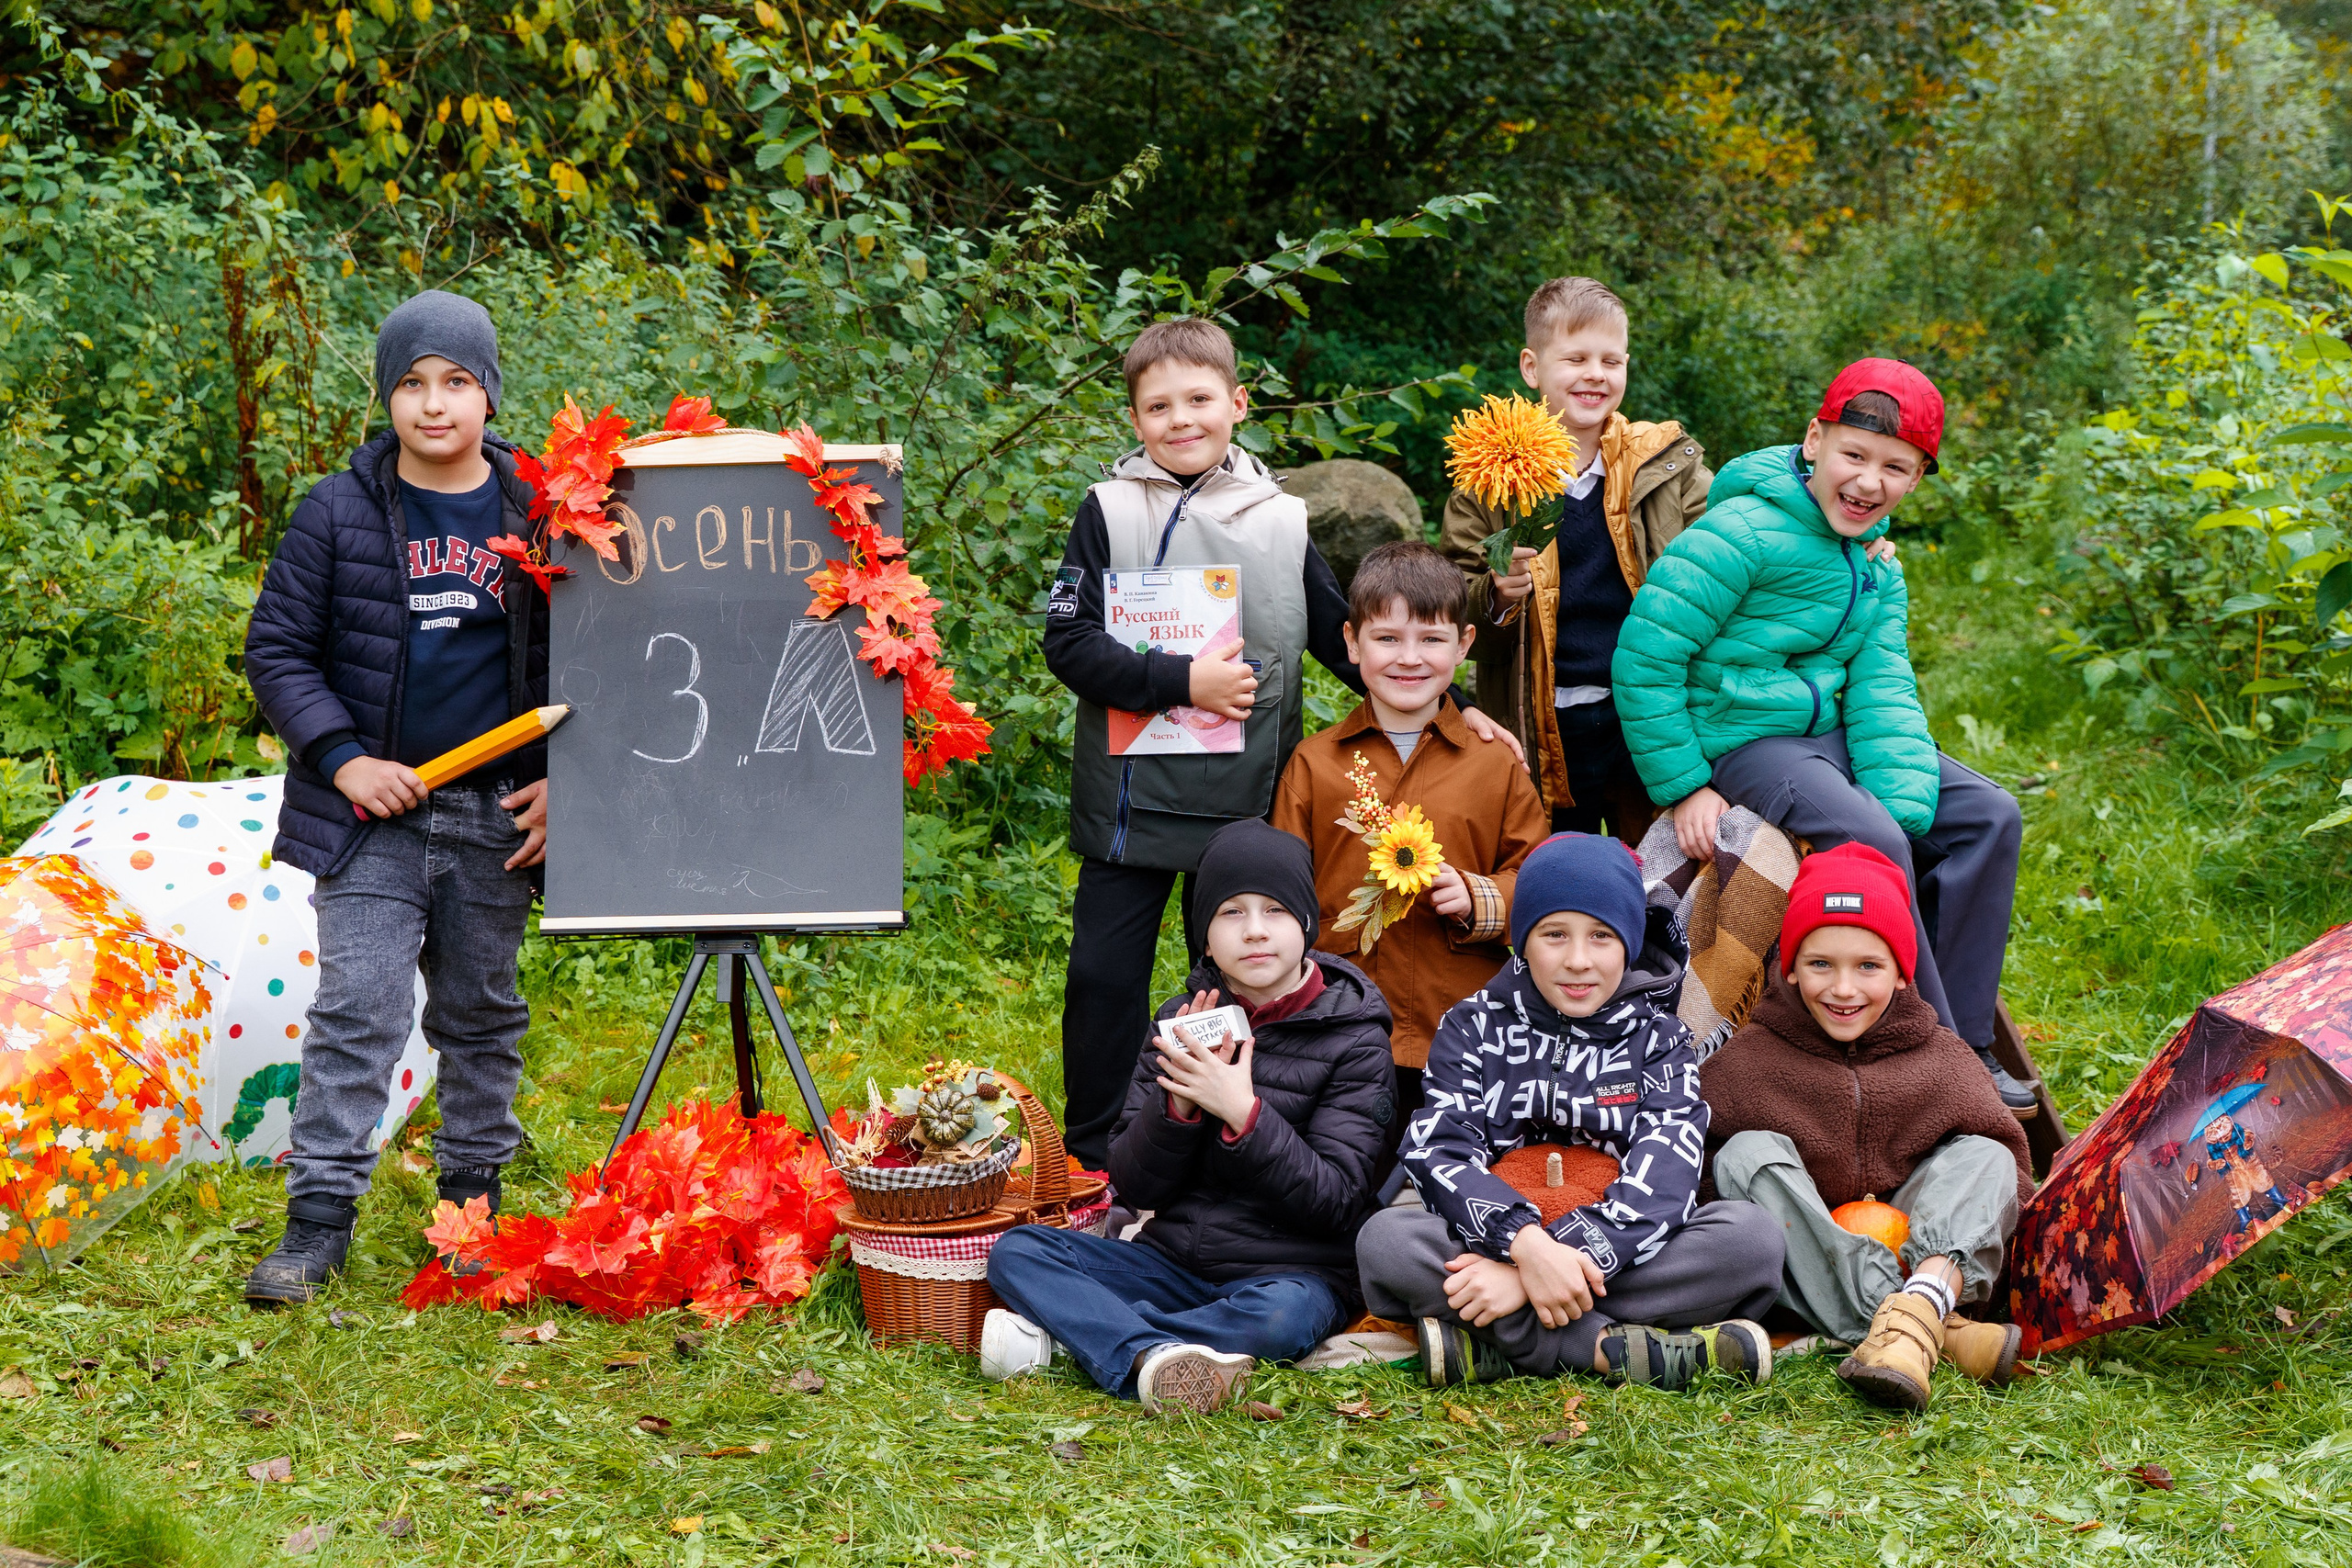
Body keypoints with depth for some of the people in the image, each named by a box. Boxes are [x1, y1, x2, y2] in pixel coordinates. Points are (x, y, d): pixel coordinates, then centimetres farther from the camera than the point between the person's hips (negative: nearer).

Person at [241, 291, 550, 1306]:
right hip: (374, 810, -2)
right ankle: (318, 1219, -2)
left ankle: (474, 1200, 26)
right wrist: (343, 758, -10)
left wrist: (557, 782, -3)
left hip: (497, 815, 2)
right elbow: (277, 646, 1)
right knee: (357, 1011, -7)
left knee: (482, 1016, 13)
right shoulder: (337, 513, -2)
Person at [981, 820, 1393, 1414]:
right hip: (1174, 1261, 4)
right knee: (1016, 1251, -15)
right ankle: (1154, 1356, -40)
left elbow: (1335, 1201, -12)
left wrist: (1244, 1113, -23)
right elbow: (1134, 1186, 2)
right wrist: (1179, 1102, -16)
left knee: (1281, 1316, -39)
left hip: (1294, 1271, -4)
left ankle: (1067, 1330, -29)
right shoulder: (1184, 1019, 6)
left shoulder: (1352, 1038, -5)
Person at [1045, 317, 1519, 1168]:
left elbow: (1349, 638, 12)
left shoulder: (1283, 521, 6)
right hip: (1131, 802, -1)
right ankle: (1090, 1161, 16)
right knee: (1104, 977, 2)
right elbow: (1068, 642, -8)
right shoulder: (1110, 511, 0)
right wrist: (1182, 682, -17)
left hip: (1244, 807, 1)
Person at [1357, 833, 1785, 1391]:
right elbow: (1439, 1150, -10)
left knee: (1753, 1235, -25)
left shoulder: (1657, 1036, 6)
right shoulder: (1475, 1026, 7)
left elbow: (1664, 1176, -11)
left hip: (1620, 1256, 0)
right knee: (1385, 1237, -29)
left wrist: (1560, 1256, -26)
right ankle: (1611, 1348, -31)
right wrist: (1527, 1245, -30)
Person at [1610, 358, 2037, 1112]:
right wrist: (1683, 788, -18)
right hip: (1742, 737, -8)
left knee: (1988, 814, -5)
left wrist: (1905, 806, -15)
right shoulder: (1739, 533, -17)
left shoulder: (1877, 566, 9)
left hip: (1827, 732, 9)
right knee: (1870, 838, -30)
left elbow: (1882, 689, 1)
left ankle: (1965, 1048, -2)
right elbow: (1644, 658, -18)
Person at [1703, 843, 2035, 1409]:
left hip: (1917, 1256, 2)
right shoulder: (1751, 1059, 2)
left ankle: (1920, 1308, -47)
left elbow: (2008, 1156, 8)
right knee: (1750, 1152, -24)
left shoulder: (1937, 1059, 8)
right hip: (1799, 1273, -1)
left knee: (1983, 1155, -13)